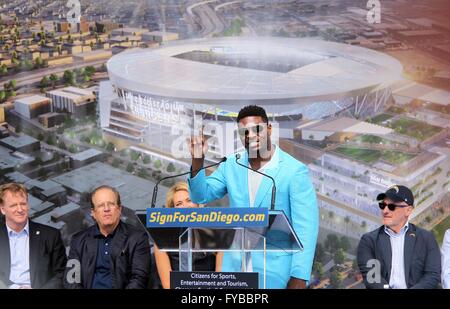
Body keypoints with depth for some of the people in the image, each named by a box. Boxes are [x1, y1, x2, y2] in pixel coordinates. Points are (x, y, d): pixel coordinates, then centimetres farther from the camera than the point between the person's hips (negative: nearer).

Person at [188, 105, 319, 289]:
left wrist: (299, 278, -17)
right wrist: (197, 161, -11)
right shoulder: (231, 165, 3)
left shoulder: (294, 170, -12)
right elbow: (201, 196, 7)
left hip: (274, 271, -4)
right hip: (235, 266, 4)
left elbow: (305, 228, -13)